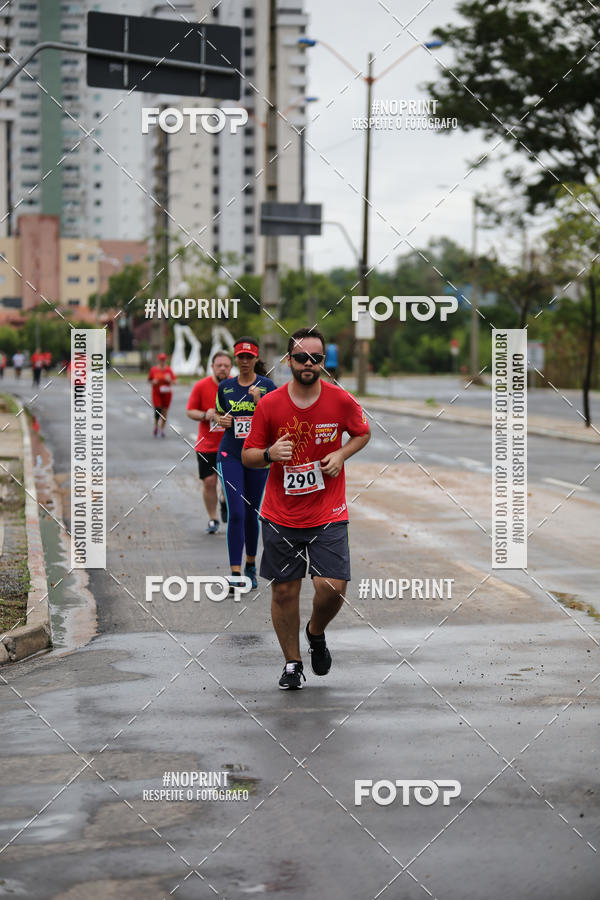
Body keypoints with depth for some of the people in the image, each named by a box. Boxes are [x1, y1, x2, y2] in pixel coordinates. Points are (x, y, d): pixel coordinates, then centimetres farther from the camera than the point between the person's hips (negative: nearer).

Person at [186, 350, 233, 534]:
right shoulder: (201, 386, -4)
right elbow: (190, 411, 1)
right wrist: (205, 415, -18)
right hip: (207, 444, 0)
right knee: (209, 482, 0)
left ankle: (226, 503, 29)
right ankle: (213, 519, 16)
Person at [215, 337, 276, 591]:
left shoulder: (267, 386, -1)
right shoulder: (225, 387, 6)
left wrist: (259, 402, -20)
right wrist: (221, 420, -1)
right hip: (230, 455, 0)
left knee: (251, 514, 9)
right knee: (236, 514, -11)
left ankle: (251, 566, 28)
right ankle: (235, 573, -10)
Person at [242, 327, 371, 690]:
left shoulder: (342, 401, -5)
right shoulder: (270, 404, -5)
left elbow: (363, 433, 15)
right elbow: (248, 456, 3)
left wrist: (341, 455, -5)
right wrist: (270, 453, -19)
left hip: (328, 514, 0)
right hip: (281, 515, 1)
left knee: (332, 587, -11)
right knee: (284, 591, 4)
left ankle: (316, 633, 23)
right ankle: (292, 663, 22)